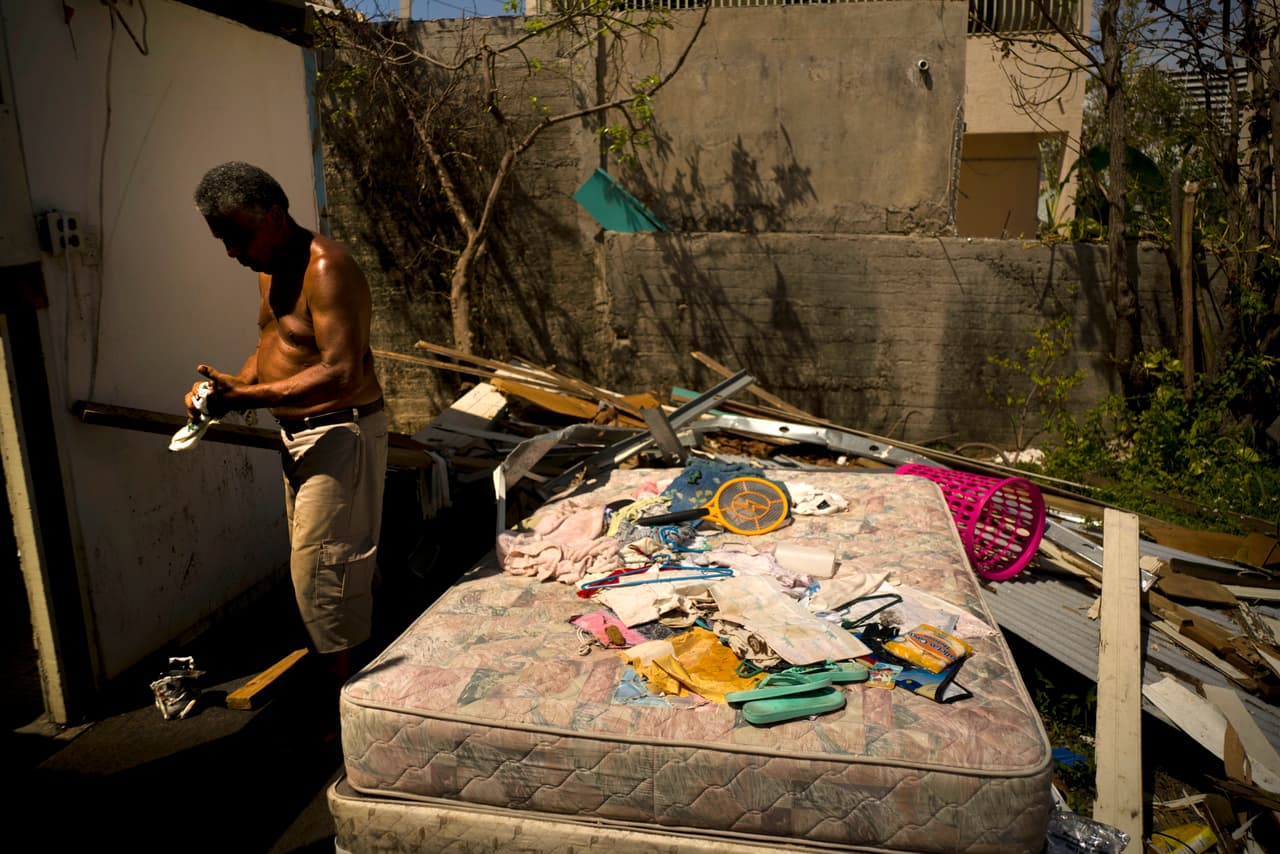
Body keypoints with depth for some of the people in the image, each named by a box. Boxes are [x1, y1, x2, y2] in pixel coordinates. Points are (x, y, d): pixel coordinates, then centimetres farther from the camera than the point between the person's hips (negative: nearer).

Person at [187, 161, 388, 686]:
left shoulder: (326, 269, -20)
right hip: (298, 434, 10)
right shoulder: (270, 270, 11)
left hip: (340, 434, -10)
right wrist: (231, 386, 1)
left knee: (320, 573, -7)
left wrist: (246, 397, -30)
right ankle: (344, 682, 31)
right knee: (313, 565, 16)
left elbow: (342, 373, -28)